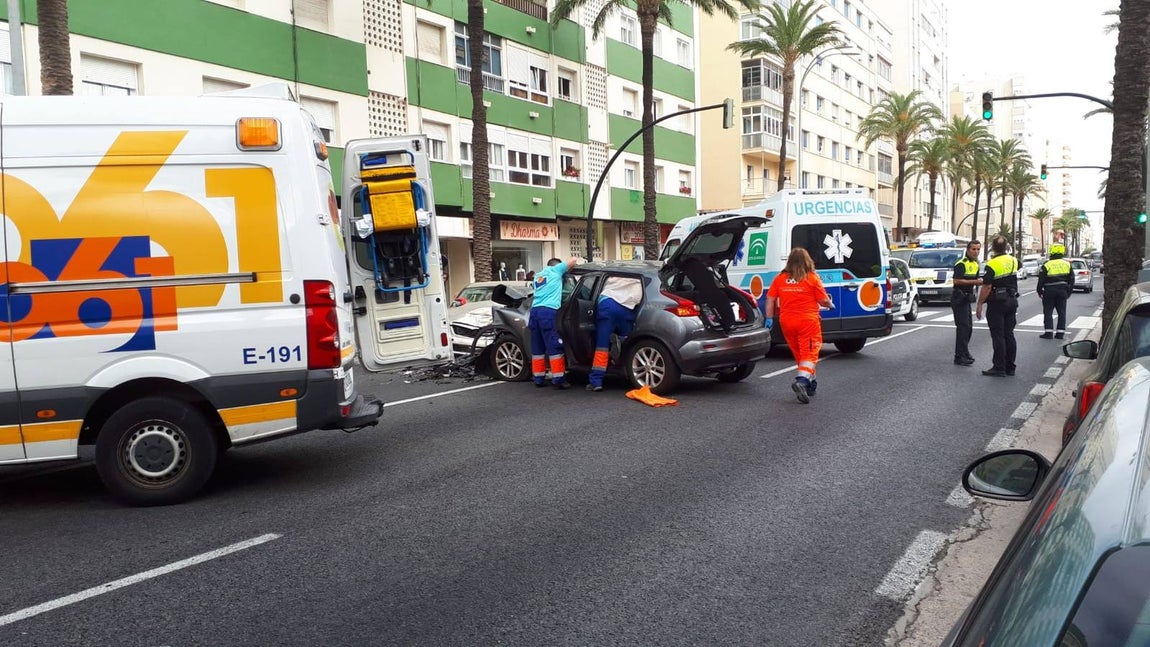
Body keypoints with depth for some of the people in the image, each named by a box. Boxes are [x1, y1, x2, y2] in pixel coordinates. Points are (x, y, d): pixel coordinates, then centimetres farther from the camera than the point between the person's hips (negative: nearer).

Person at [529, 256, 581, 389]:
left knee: (537, 348, 9)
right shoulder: (555, 269, 11)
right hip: (548, 311, -7)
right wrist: (571, 265, 34)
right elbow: (573, 260, 13)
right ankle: (558, 379, -7)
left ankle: (539, 378, 13)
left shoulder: (537, 275, 29)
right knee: (555, 347, -6)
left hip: (535, 311, 7)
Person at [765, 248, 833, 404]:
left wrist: (769, 318, 8)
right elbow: (823, 300, -3)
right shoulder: (812, 278, -5)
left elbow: (770, 299, 3)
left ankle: (810, 382, 29)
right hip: (808, 321, -4)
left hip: (787, 322, 4)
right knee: (809, 354, -5)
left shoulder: (780, 278, 5)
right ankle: (802, 381, -26)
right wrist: (830, 304, 18)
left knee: (799, 355, 17)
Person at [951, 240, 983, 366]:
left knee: (968, 327, 13)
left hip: (967, 298, 10)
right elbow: (957, 281, -24)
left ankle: (964, 354, 23)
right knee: (963, 327, -12)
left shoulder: (975, 264, 16)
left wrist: (980, 281, 6)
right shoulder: (961, 264, -14)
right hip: (959, 298, -10)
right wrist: (974, 282, -25)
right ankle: (959, 357, -10)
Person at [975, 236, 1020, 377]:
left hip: (997, 303, -7)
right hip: (1012, 301, 7)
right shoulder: (1013, 261, 6)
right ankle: (1010, 367, 15)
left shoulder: (992, 265, -15)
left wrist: (979, 304, -13)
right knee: (1009, 335, 11)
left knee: (998, 336, -4)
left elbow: (987, 287, -19)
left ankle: (999, 368, -4)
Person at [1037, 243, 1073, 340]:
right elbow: (1071, 280, 9)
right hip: (1062, 291, 4)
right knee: (1062, 312, 9)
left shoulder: (1046, 265, -10)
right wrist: (1069, 292, 17)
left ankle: (1048, 332, -1)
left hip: (1049, 292, -4)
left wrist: (1040, 291, 5)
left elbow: (1041, 280, -7)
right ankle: (1060, 333, 9)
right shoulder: (1067, 264, 4)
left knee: (1048, 312, 2)